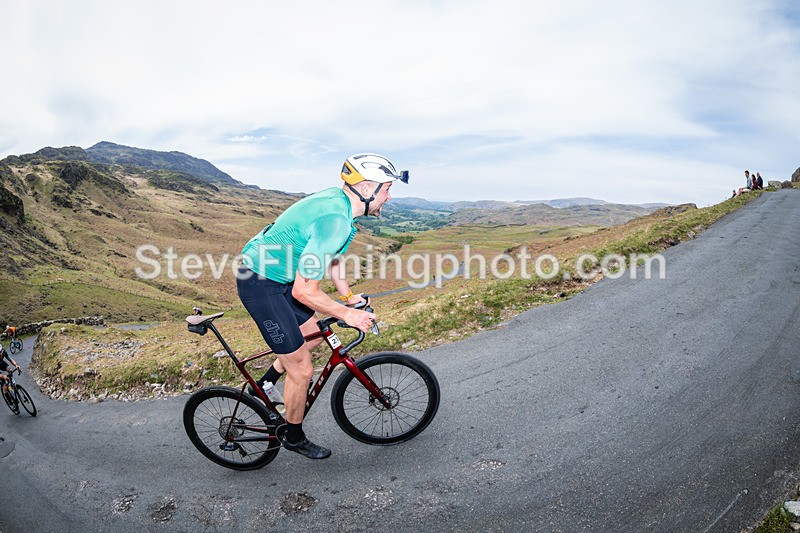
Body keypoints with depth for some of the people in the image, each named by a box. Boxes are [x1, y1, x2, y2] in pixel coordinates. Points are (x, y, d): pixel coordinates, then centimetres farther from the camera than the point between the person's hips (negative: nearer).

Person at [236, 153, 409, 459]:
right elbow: (304, 291, -28)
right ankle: (294, 438, 25)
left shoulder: (337, 200, 0)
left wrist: (349, 297, 17)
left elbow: (330, 257, 16)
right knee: (302, 370, 1)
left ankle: (264, 385, 40)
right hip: (261, 284, -9)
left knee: (313, 336, 22)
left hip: (276, 276, 10)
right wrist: (346, 314, -16)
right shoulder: (335, 222, -30)